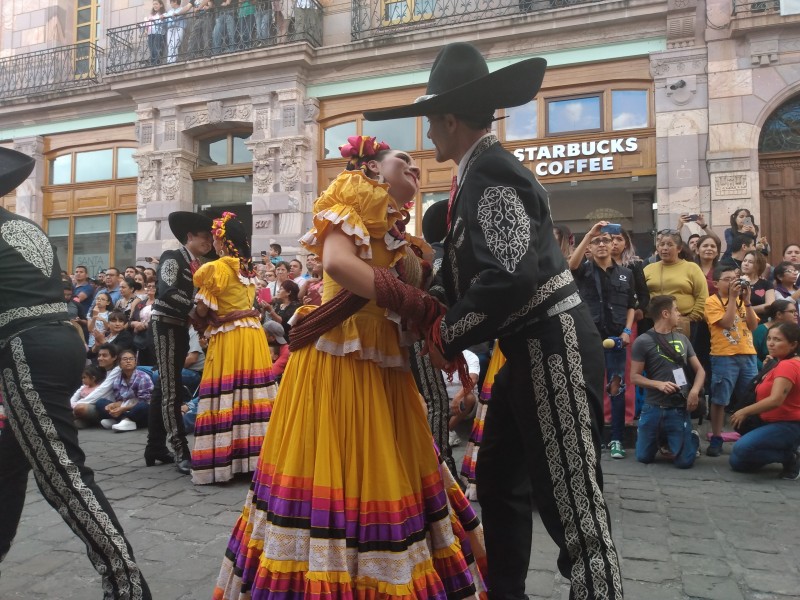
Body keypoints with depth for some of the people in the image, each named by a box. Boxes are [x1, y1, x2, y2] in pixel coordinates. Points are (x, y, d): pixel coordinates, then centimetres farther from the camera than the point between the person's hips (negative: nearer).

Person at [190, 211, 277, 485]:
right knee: (252, 393, 7)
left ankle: (221, 460, 3)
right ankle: (252, 455, 13)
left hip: (228, 339, -7)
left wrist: (198, 280, 10)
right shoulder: (249, 268, 12)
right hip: (253, 335, 7)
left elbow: (203, 310, -7)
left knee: (225, 398, -2)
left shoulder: (216, 268, -8)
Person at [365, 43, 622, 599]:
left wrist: (449, 337, -15)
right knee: (500, 480, 19)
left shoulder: (492, 172, -17)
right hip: (529, 350, 11)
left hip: (553, 349, -11)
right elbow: (468, 271, 19)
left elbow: (511, 277, -27)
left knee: (572, 501, -2)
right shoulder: (484, 171, 14)